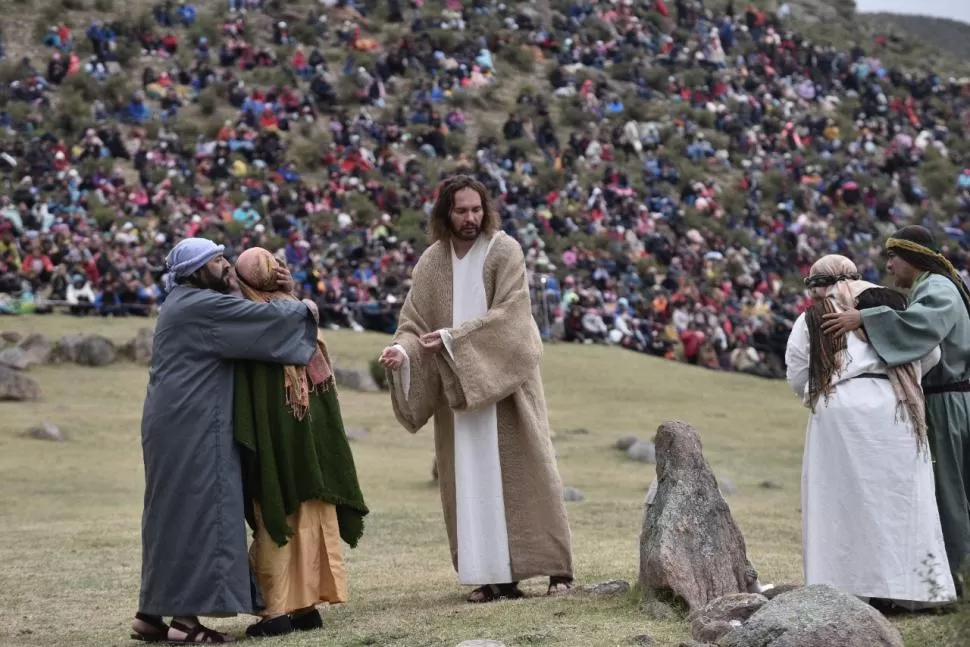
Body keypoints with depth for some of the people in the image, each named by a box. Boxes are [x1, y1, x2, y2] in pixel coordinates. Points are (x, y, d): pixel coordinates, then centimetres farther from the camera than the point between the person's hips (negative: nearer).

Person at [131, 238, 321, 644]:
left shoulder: (188, 304, 19)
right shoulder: (202, 305, -13)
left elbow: (247, 318, 23)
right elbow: (263, 317, -18)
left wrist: (285, 296, 10)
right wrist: (302, 309, 0)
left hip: (179, 425, 10)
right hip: (193, 426, -10)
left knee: (174, 513, 12)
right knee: (198, 512, -9)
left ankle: (153, 612, 14)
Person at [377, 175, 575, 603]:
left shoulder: (505, 252, -6)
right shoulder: (432, 262, 4)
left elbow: (508, 314, -15)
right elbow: (413, 322, 2)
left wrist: (453, 337, -20)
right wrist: (401, 350, -20)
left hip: (505, 382, -3)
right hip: (457, 387, 3)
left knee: (523, 471, -3)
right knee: (472, 480, 1)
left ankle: (556, 568, 2)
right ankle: (494, 574, 5)